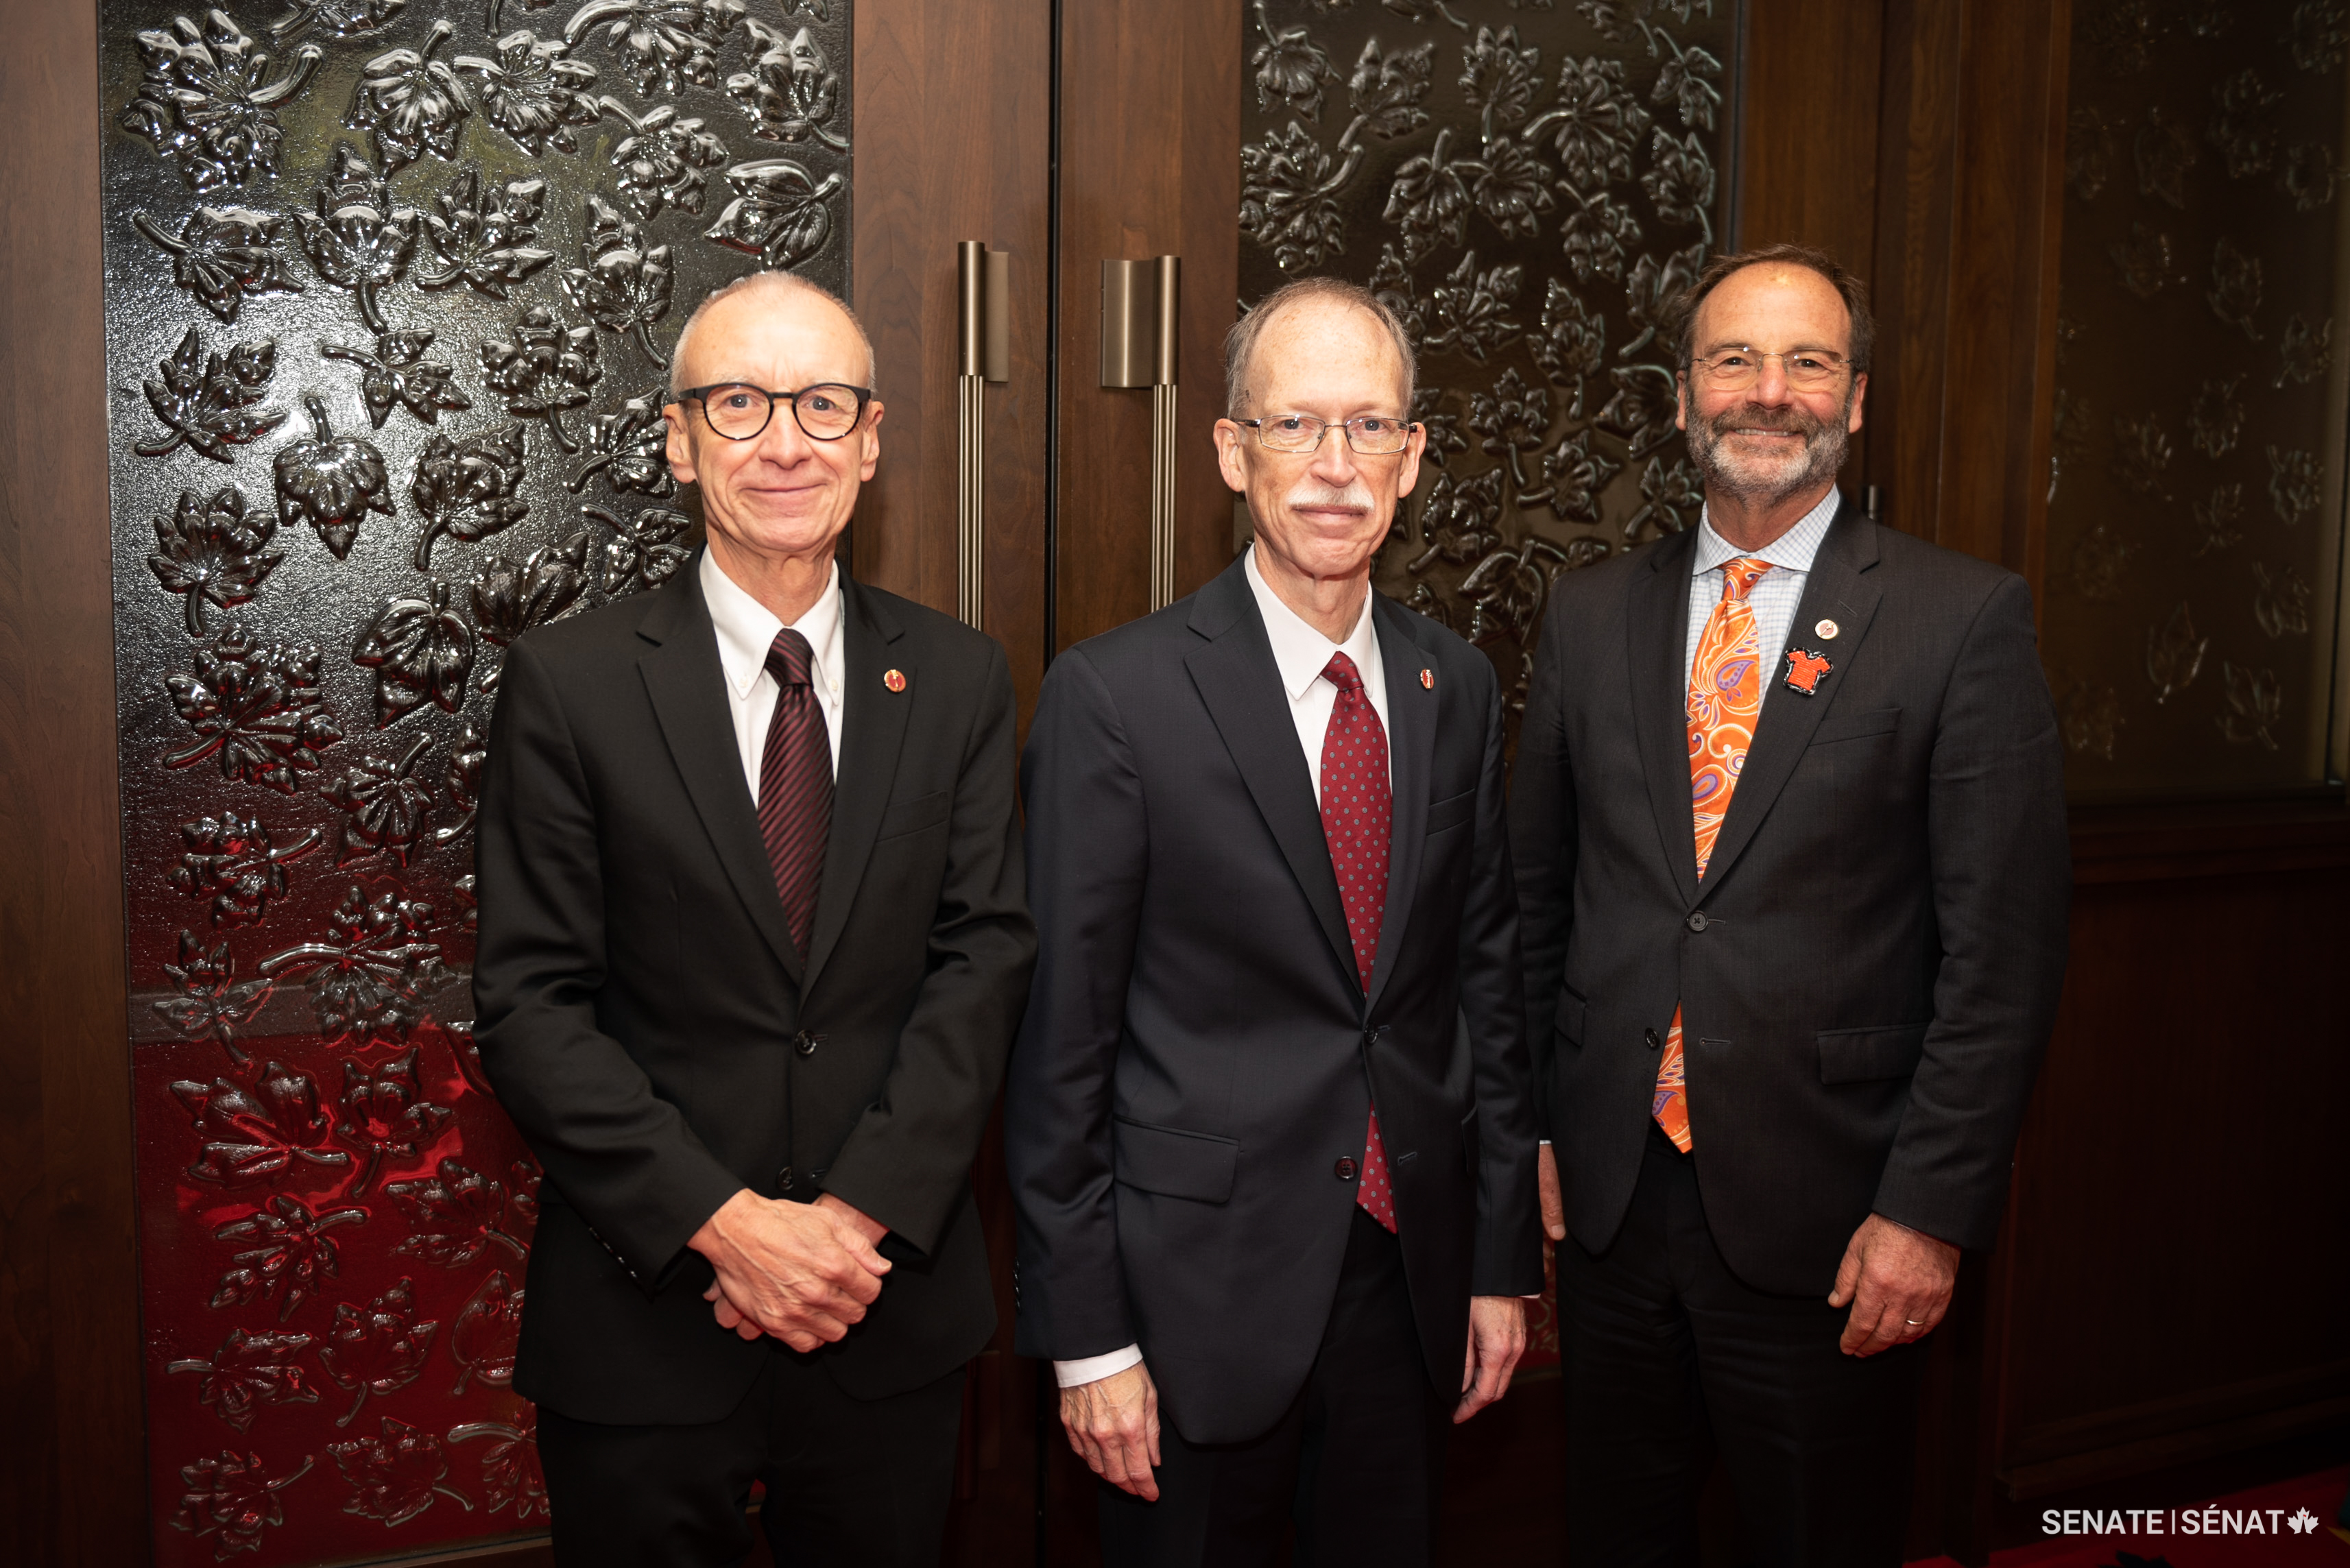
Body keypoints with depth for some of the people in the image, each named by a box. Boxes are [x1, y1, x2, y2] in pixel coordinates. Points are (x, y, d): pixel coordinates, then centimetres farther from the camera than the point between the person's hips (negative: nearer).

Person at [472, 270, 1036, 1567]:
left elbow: (985, 956, -3)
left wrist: (861, 1214, -13)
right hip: (645, 1324, -2)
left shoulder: (957, 679, 2)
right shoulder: (568, 682, -6)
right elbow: (530, 1006, -8)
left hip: (892, 1313, 2)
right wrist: (725, 1222, -16)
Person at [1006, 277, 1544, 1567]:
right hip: (1199, 1293, -4)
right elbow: (1060, 1041, -11)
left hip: (1411, 1281, 5)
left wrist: (1500, 1262, 9)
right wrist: (1086, 1336, -10)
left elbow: (1488, 983, 8)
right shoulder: (1114, 696, -12)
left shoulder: (1457, 690, 3)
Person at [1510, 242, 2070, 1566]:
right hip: (1609, 1196, 3)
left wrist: (1933, 1208, -11)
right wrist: (1528, 1124, 6)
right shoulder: (1590, 616, 5)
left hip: (1826, 1221, -3)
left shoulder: (1967, 620, -6)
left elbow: (2005, 947, -9)